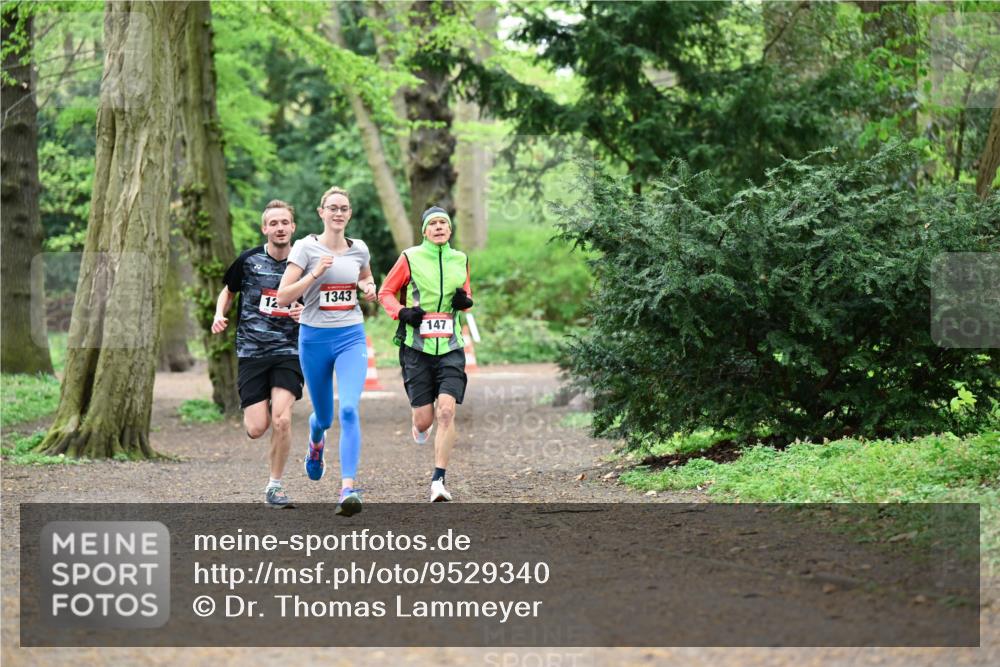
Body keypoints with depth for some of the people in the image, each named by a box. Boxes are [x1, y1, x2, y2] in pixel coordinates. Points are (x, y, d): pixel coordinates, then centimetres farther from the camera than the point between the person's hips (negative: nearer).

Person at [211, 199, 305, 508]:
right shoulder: (249, 260, -1)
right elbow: (228, 291, 16)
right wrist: (219, 314, -3)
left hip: (289, 350, 0)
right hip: (252, 352, 0)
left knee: (281, 419, -18)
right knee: (256, 429, -7)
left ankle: (275, 485, 1)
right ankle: (253, 407, 33)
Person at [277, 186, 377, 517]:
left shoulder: (359, 249, 6)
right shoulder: (306, 247, -5)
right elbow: (282, 296, -10)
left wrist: (369, 288, 4)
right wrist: (316, 273, -21)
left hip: (351, 337, 1)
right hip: (315, 338, -1)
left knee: (349, 409, -19)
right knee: (324, 416, 13)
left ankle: (348, 489, -23)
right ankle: (316, 444, 52)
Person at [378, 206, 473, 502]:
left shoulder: (460, 260, 10)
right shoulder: (410, 258, -1)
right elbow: (385, 292, 7)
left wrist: (464, 301, 1)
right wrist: (401, 311, -12)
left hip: (450, 348, 2)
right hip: (417, 347, -2)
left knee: (446, 410, -16)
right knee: (424, 419, -1)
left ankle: (438, 479, -10)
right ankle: (419, 426, 39)